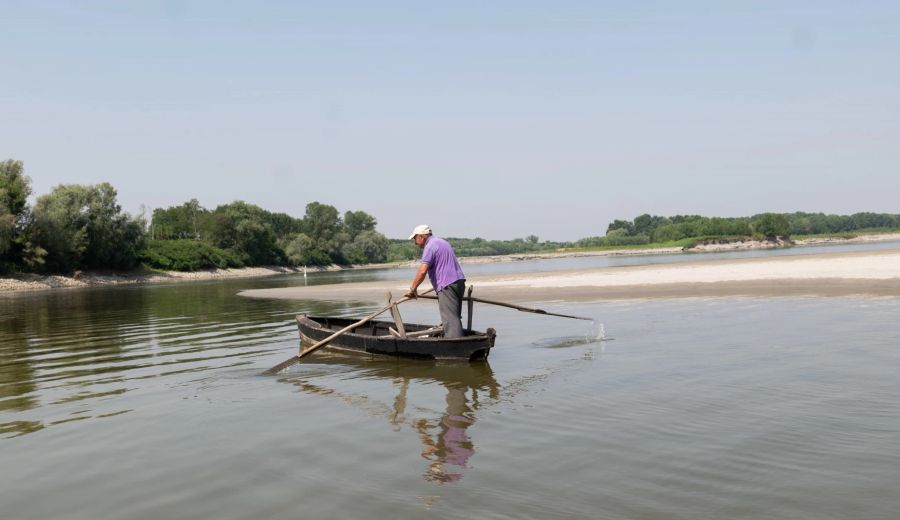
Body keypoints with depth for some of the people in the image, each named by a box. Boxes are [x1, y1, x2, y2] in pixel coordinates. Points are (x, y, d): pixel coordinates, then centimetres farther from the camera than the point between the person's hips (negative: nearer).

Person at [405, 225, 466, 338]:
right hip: (459, 281, 10)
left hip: (447, 286, -10)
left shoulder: (430, 247, -9)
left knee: (450, 319, -13)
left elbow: (422, 271, -20)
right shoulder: (443, 242, 22)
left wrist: (413, 288, -11)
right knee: (455, 317, 15)